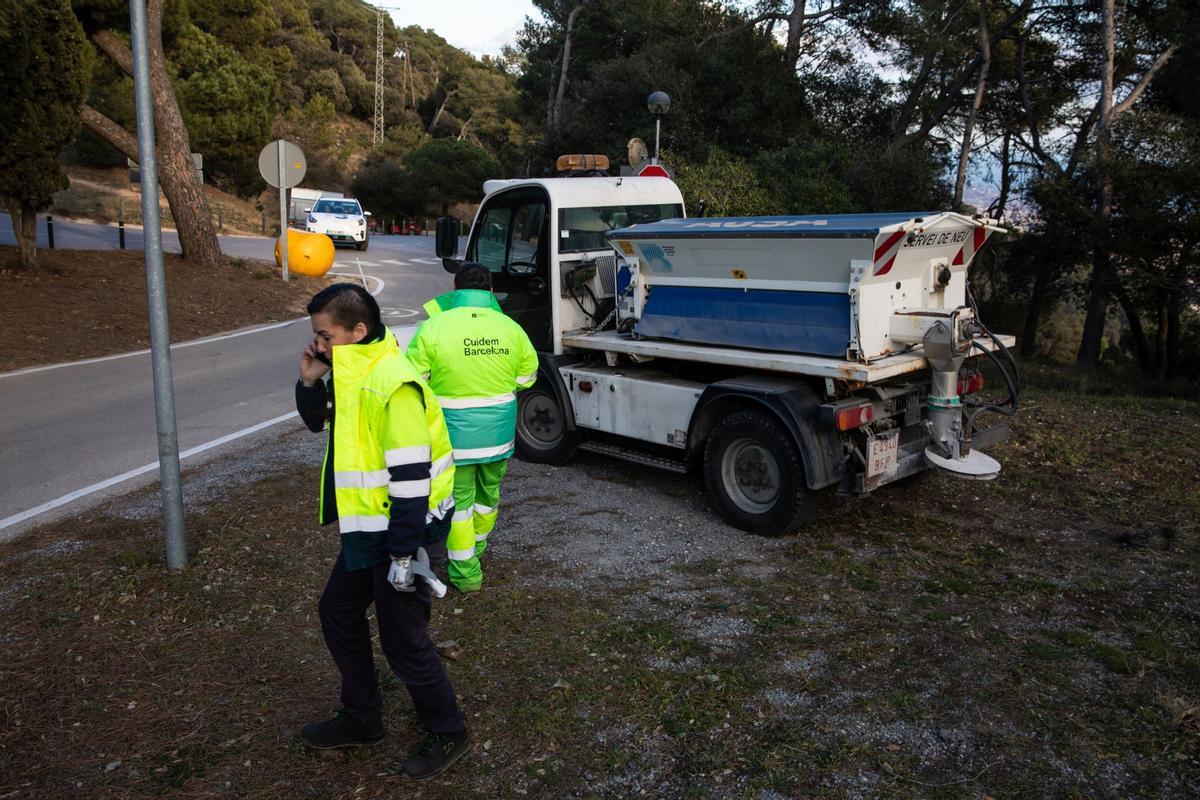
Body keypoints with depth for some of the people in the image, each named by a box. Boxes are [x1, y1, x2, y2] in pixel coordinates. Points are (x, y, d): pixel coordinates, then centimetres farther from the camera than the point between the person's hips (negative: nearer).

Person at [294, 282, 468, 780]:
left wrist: (403, 552, -23)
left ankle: (447, 734, 24)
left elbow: (411, 475, -25)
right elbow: (318, 422, 22)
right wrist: (310, 382, 1)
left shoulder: (392, 384, -24)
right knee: (338, 612, 20)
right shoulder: (350, 373, 5)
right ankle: (361, 718, 39)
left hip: (401, 530, -10)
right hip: (366, 528, 10)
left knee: (403, 640, 2)